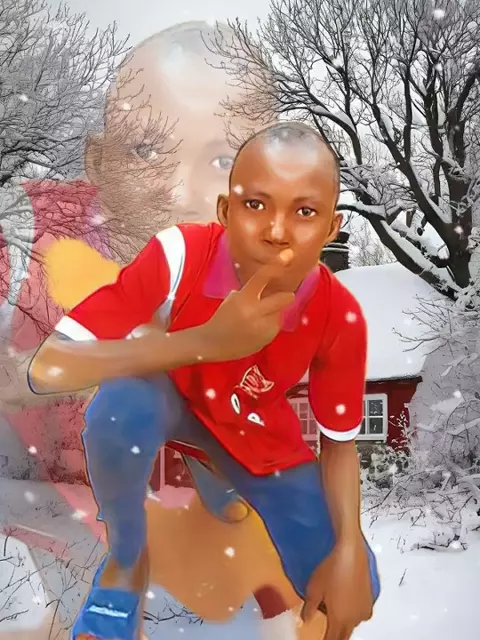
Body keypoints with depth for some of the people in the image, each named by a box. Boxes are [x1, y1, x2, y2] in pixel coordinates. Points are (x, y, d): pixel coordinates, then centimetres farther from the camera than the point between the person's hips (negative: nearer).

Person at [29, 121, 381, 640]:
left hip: (257, 431, 3)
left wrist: (350, 551, -25)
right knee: (120, 408, -39)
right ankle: (126, 558, -7)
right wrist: (206, 342, -46)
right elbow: (45, 369, -39)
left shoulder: (340, 318, -25)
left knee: (351, 591, -8)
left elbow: (339, 441, -9)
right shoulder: (179, 255, -33)